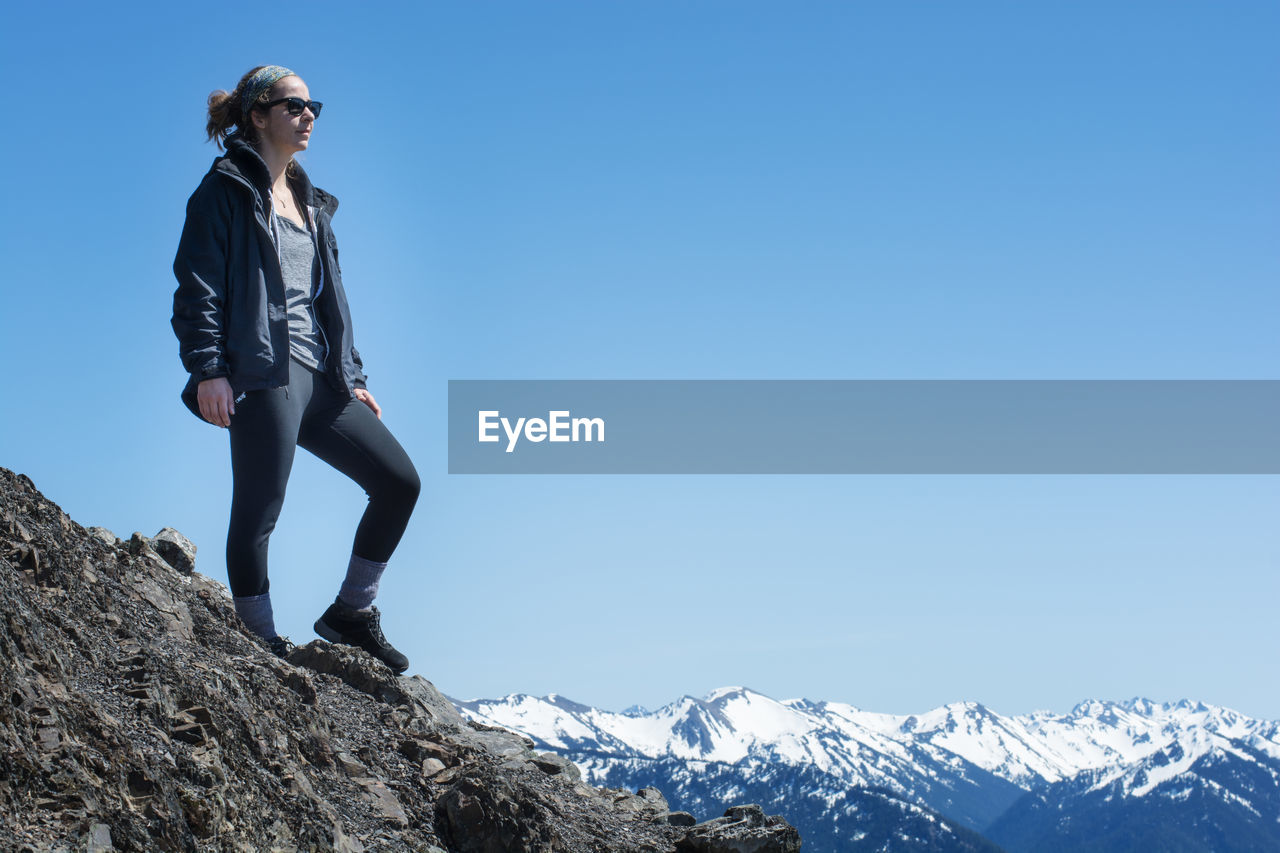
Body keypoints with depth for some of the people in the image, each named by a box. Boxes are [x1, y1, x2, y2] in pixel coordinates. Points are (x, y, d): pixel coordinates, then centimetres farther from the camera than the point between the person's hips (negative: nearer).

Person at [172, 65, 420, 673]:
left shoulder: (309, 202, 24)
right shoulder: (227, 190, 0)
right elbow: (197, 287, -7)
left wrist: (352, 375, 20)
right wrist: (208, 369, -17)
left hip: (318, 377, 8)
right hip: (261, 376, -8)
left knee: (399, 481, 4)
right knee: (258, 512, -10)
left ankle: (351, 612, 15)